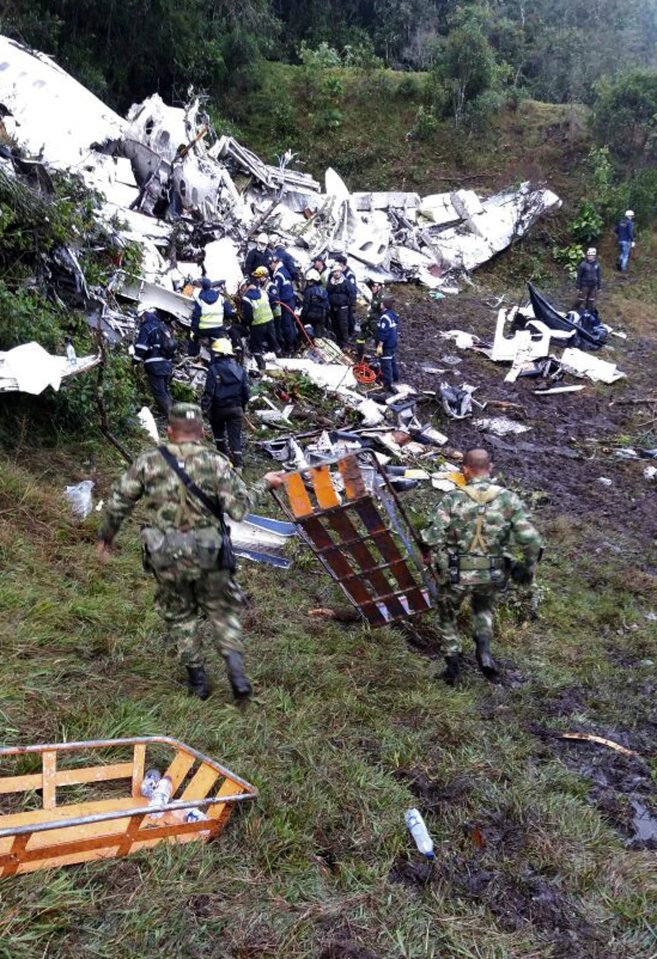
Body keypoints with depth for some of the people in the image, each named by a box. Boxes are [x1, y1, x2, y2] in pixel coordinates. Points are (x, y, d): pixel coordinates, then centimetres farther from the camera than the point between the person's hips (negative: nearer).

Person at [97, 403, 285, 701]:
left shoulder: (149, 461, -2)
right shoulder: (215, 462, -6)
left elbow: (118, 502, 0)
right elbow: (239, 508, -10)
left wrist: (106, 535, 16)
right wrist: (264, 485, 6)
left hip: (165, 556, 1)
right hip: (208, 554, 0)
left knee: (179, 615, 20)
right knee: (223, 611, 18)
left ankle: (197, 677, 24)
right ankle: (235, 668, 4)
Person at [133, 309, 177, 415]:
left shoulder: (146, 328, -5)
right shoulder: (163, 327, 19)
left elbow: (141, 348, -14)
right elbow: (173, 346, 23)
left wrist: (135, 362, -5)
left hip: (155, 366, -8)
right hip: (167, 365, 8)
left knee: (160, 394, -5)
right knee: (166, 392, 18)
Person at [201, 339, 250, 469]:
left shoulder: (214, 369, -12)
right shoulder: (240, 369, 3)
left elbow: (209, 392, -15)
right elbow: (246, 391, 6)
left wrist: (205, 408, -6)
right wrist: (242, 407, 19)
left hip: (219, 408, -3)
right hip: (236, 408, 3)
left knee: (218, 431, 23)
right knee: (235, 435, 3)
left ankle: (223, 454, 25)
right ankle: (238, 463, -2)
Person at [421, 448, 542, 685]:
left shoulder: (452, 499, -13)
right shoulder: (508, 499, -8)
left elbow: (433, 539, -18)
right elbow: (531, 540, -12)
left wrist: (435, 560, 3)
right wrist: (529, 567, 6)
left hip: (457, 575, -2)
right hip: (492, 576, 2)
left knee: (446, 616, 26)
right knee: (483, 609, 33)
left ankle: (453, 666, 29)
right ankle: (483, 650, 12)